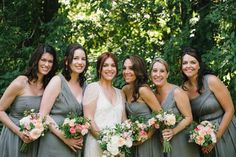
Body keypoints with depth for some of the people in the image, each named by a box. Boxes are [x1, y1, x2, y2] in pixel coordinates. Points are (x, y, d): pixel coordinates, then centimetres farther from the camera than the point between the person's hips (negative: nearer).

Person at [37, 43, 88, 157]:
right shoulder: (58, 81, -9)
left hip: (74, 144, 5)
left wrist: (81, 136, -1)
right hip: (54, 143, -5)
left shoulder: (84, 85, 7)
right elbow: (43, 115, -13)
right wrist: (64, 137, -16)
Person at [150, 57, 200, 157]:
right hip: (163, 143, 5)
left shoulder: (177, 92, -15)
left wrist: (173, 131, -25)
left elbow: (188, 118, -14)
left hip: (181, 141, -5)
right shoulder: (153, 94, 1)